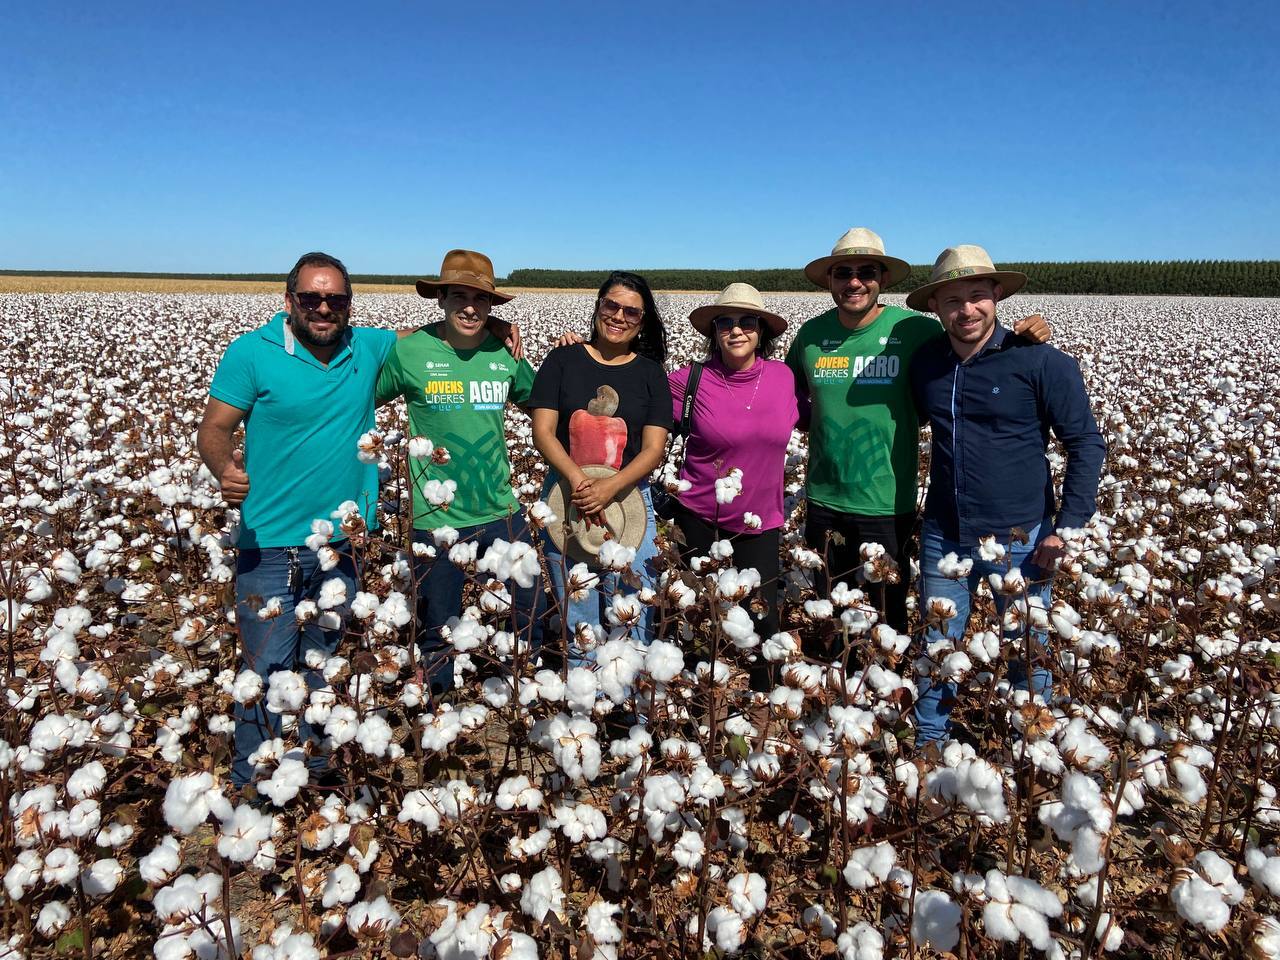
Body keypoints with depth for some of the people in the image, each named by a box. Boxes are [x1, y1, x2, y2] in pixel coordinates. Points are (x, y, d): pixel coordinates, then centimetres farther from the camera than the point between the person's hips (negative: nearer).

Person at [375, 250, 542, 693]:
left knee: (534, 615, 16)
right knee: (438, 631, 14)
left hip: (502, 512, 3)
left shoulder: (506, 352, -1)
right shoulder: (409, 349, -9)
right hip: (436, 519, -3)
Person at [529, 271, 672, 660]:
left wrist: (609, 488, -20)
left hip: (628, 501, 1)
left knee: (633, 619, 1)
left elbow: (654, 449, -3)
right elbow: (543, 431, -3)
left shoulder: (650, 373, 5)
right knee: (577, 623, 4)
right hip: (567, 498, 0)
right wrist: (577, 480, -21)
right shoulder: (563, 361, 4)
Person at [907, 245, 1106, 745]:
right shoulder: (924, 363, 2)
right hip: (943, 535, 3)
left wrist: (1068, 526, -12)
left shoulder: (1039, 361, -11)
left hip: (1019, 537, -3)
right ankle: (928, 750, 32)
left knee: (1027, 653, 12)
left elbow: (1086, 444, -6)